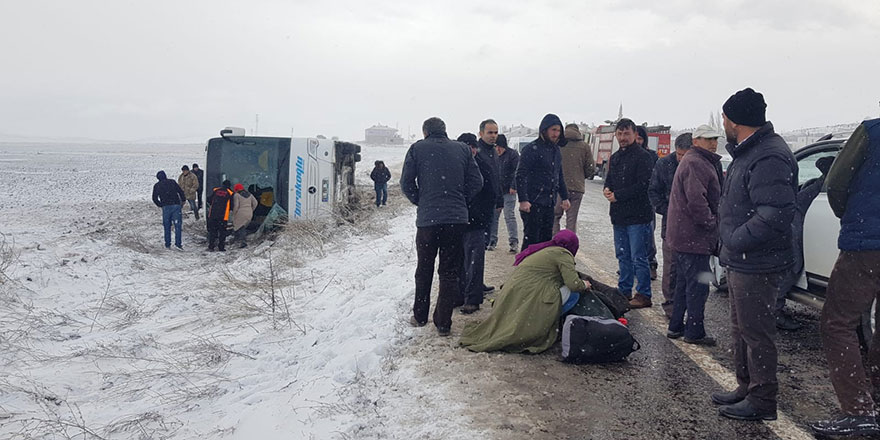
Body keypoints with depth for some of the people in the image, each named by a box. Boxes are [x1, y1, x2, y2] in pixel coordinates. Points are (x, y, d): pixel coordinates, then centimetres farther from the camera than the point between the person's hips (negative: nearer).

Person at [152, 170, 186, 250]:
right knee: (178, 225, -2)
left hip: (166, 207, 1)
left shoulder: (156, 186, 9)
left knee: (167, 226, 11)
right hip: (176, 205, -1)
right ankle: (178, 243, -12)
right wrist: (183, 200, 20)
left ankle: (167, 244, 12)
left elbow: (154, 198, 7)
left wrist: (160, 205, 21)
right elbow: (181, 191, 5)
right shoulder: (172, 182, 8)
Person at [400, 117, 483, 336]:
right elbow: (477, 181, 3)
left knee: (424, 270, 17)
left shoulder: (417, 149, 2)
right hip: (457, 219, 1)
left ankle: (420, 316, 27)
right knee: (450, 272, 8)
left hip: (427, 219, -1)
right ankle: (443, 323, 6)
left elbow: (406, 183, -1)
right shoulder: (462, 149, 7)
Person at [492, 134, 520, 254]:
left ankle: (514, 242, -8)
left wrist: (513, 186, -15)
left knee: (509, 216, -9)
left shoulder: (512, 154, -3)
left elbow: (517, 172, -8)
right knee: (493, 216, 8)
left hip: (508, 191, -5)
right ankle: (492, 240, 19)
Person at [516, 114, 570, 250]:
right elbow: (521, 176, -14)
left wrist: (564, 197, 23)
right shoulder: (531, 149, -10)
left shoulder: (556, 150, 15)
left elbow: (559, 176, 25)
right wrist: (523, 200, -22)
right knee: (531, 239, -4)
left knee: (546, 238, 11)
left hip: (549, 203, 8)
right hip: (533, 203, -8)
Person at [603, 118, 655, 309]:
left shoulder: (643, 156, -11)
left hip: (638, 216, -8)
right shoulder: (615, 157, 16)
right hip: (619, 215, 8)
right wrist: (607, 189, 0)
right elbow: (609, 179, 24)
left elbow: (643, 185, -18)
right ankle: (624, 292, 26)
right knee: (623, 256, 16)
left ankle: (644, 295, 5)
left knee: (639, 258, -4)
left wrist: (617, 195, -15)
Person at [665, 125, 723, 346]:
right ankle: (695, 332, 4)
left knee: (684, 282, 18)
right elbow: (696, 200, -26)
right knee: (698, 285, -4)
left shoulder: (703, 162, 20)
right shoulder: (695, 164, -17)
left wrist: (711, 223, 18)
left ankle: (676, 326, 27)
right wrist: (711, 223, -17)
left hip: (685, 235, 11)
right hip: (694, 237, -11)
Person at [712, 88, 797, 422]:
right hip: (740, 262, 11)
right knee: (741, 330, 21)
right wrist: (730, 243, 11)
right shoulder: (748, 152, 13)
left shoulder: (769, 158, -23)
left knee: (756, 333, 1)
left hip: (755, 265, -11)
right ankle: (746, 388, 35)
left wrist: (735, 242, -22)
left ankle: (762, 401, 14)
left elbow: (775, 216, -30)